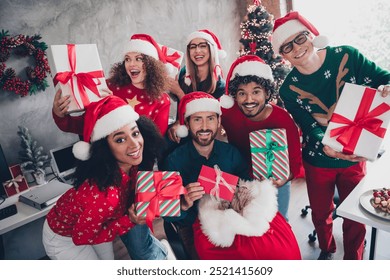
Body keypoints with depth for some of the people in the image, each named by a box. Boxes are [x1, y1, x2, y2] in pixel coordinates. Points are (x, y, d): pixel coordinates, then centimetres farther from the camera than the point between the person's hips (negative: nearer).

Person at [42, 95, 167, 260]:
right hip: (64, 237, -5)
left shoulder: (132, 166, -22)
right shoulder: (104, 195, -42)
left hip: (92, 225, 6)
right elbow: (81, 237, -25)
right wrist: (129, 220, -31)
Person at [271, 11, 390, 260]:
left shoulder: (347, 56, -11)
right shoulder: (289, 89, -11)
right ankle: (327, 250, 51)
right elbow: (310, 127, -15)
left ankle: (353, 260, 40)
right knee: (320, 213, 19)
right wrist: (325, 145, -36)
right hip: (318, 160, 1)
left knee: (355, 217, 12)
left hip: (355, 155, 0)